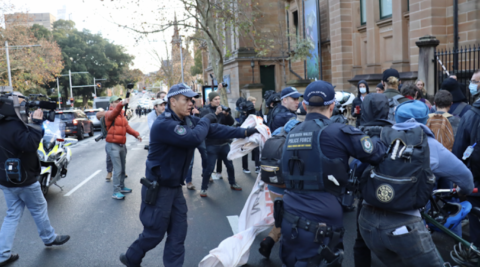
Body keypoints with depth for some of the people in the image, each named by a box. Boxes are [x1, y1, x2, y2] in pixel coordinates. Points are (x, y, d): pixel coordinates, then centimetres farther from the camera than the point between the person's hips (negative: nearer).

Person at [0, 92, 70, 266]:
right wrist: (36, 122, -29)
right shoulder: (15, 125, -23)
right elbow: (30, 144, -34)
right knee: (39, 209, 11)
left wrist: (35, 123, 3)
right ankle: (49, 238, 30)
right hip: (23, 179, -9)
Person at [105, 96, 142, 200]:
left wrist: (136, 134, -7)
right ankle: (116, 192, -8)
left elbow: (127, 127, 8)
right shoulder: (109, 114, -9)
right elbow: (113, 114, -33)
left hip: (122, 144, 8)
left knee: (122, 168, 17)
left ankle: (122, 187, 30)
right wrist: (121, 105, -51)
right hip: (113, 145, -8)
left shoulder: (122, 115, 16)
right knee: (118, 169, -12)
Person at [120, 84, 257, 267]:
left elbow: (214, 129, 2)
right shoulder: (163, 124, -25)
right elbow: (193, 138, -36)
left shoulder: (188, 121, 3)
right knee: (154, 232, 7)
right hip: (157, 188, -8)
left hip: (175, 187, 8)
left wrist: (244, 132, -4)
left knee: (178, 232, 12)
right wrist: (205, 120, -18)